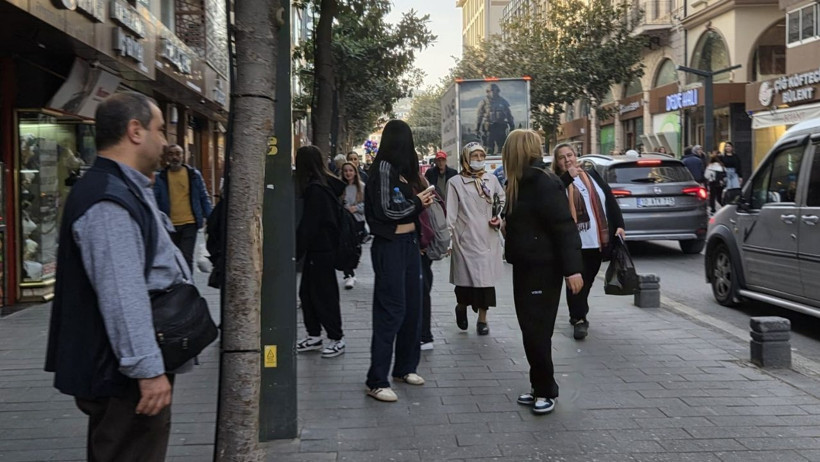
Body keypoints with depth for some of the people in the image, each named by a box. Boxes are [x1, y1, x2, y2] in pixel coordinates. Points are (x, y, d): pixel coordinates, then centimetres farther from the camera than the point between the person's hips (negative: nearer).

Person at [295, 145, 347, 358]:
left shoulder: (315, 189, -19)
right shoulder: (327, 184, 9)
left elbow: (308, 225, -19)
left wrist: (296, 251, -13)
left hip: (320, 250, -9)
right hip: (322, 247, 9)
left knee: (323, 294, -1)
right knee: (306, 291, 15)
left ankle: (336, 339, 8)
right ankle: (314, 335, 23)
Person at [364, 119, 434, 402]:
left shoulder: (404, 170, 12)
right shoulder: (384, 169, -12)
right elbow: (388, 210, -16)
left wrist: (421, 201, 0)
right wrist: (417, 203, -5)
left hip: (409, 243, 9)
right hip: (390, 245, -9)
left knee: (413, 306, 13)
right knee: (391, 310, -7)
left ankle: (405, 368, 27)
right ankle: (377, 381, 0)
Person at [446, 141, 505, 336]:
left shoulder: (491, 179, 8)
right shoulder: (455, 182, -4)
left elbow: (502, 199, 23)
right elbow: (450, 213, -7)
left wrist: (499, 218, 7)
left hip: (488, 238, 3)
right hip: (466, 239, -3)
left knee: (486, 277, 3)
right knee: (466, 278, 0)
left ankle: (482, 319, 16)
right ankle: (461, 307, 31)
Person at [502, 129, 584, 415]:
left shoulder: (543, 182, -17)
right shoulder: (521, 182, 11)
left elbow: (564, 226, -22)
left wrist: (573, 268, -25)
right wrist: (503, 222, 11)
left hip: (543, 268, -9)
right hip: (525, 266, 9)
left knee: (538, 332, -5)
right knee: (530, 330, 12)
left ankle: (546, 391, 9)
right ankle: (539, 387, 22)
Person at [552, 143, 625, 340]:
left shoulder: (592, 175, 12)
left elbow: (610, 200, 11)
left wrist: (619, 225, 2)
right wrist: (569, 177, -23)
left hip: (598, 240, 5)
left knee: (587, 281, 14)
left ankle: (578, 314, 30)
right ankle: (579, 319, 0)